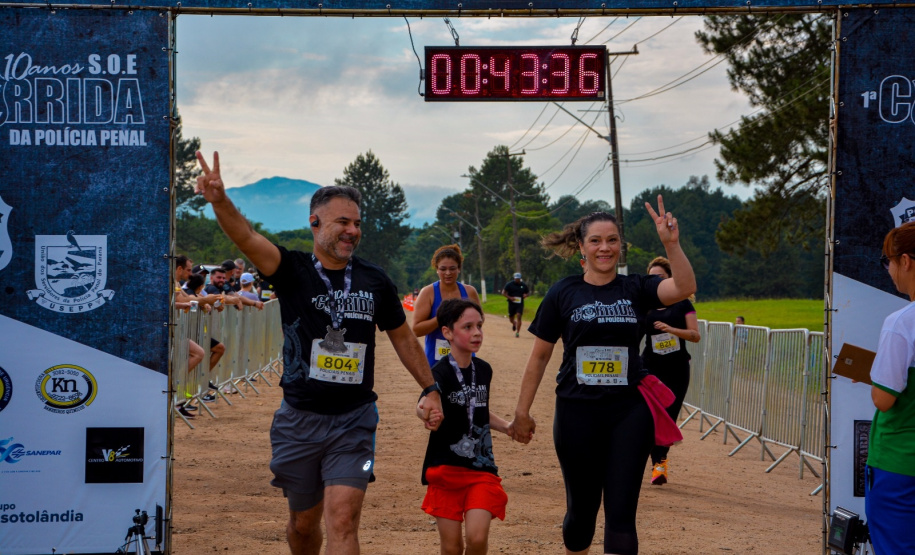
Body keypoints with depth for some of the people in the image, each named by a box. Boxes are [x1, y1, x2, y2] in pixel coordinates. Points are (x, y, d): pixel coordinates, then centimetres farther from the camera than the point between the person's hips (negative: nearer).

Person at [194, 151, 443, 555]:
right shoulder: (293, 271, -4)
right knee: (303, 522, 14)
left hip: (354, 420, 0)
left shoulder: (375, 281, 3)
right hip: (300, 419, 0)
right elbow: (246, 238, -22)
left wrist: (429, 388, 15)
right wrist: (219, 200, -41)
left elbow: (402, 336, 17)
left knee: (342, 522, -13)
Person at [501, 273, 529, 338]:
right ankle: (514, 324, 45)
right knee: (511, 319, 7)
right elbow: (503, 293, -1)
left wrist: (526, 295, -5)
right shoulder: (509, 284, -1)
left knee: (518, 316, -17)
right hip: (511, 303, 0)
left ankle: (517, 332, -13)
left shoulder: (523, 285, 6)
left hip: (520, 304, 0)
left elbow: (528, 292, 19)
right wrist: (510, 297, -16)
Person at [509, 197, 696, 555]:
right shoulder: (563, 294, 2)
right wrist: (522, 412, 8)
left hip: (629, 412, 0)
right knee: (581, 507, 11)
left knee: (621, 511, -2)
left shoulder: (635, 290, 3)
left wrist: (671, 243, -29)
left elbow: (684, 287, -16)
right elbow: (540, 356, 6)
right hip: (577, 413, 0)